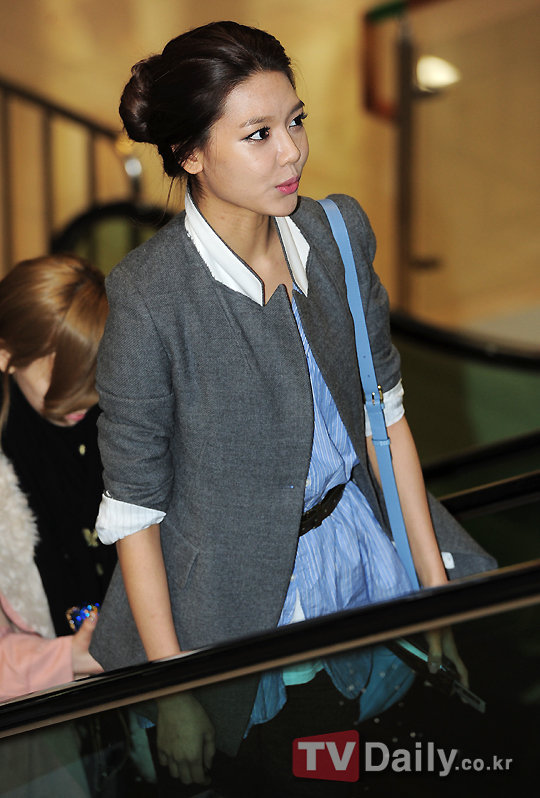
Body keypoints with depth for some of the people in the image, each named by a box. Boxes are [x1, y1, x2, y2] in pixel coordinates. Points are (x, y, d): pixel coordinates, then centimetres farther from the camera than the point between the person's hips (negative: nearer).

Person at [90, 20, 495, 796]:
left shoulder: (339, 233, -6)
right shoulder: (152, 295, -22)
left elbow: (385, 411, 1)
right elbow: (133, 506, -15)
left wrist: (436, 588, 1)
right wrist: (173, 694, -12)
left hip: (355, 548, 5)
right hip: (231, 589, -4)